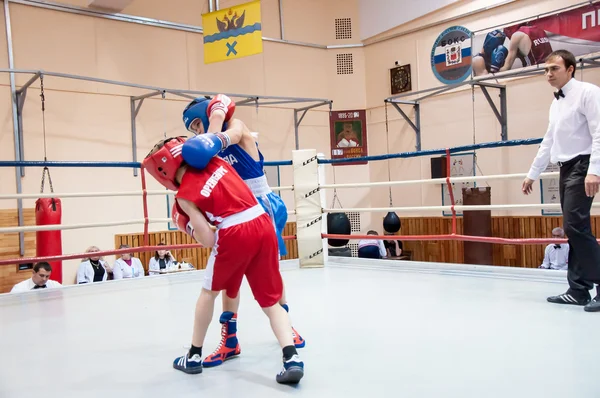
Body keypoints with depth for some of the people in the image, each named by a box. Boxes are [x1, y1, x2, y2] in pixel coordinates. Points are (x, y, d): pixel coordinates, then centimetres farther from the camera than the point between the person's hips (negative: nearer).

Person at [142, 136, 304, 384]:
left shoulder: (184, 195, 0)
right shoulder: (214, 161, 12)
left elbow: (208, 241, -1)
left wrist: (188, 225, 16)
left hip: (234, 235, -5)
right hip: (263, 225, 5)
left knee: (209, 292, 21)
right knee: (271, 300, 12)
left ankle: (194, 356, 32)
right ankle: (292, 358, -6)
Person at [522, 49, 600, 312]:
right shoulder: (556, 103, 19)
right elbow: (549, 142, 25)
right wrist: (532, 174, 26)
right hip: (566, 169, 8)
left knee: (575, 225, -17)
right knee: (573, 229, 6)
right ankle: (579, 290, 9)